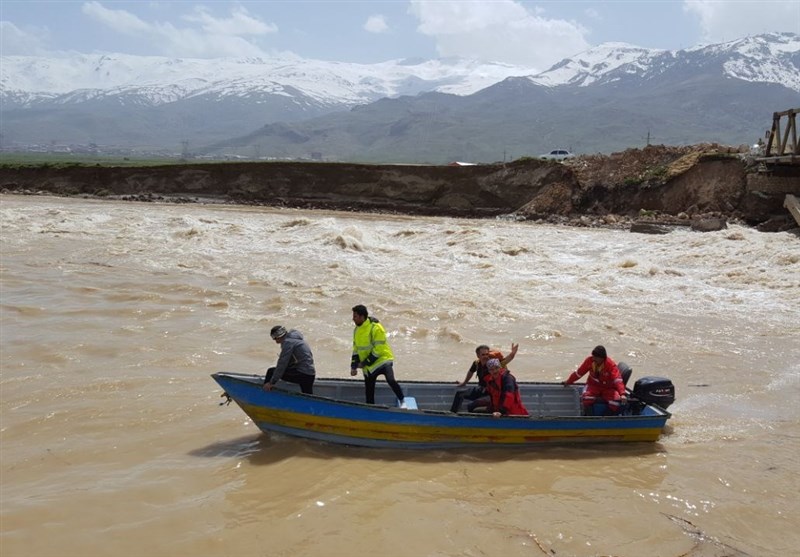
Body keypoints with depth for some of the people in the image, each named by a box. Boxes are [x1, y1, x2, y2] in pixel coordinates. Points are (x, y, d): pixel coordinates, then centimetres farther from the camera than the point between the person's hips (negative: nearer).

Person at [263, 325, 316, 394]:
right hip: (310, 374, 10)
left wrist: (272, 382, -13)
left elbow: (282, 364, -16)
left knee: (271, 371, 0)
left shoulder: (288, 342, -11)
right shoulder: (296, 338, 19)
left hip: (302, 374, -10)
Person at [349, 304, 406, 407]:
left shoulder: (375, 328, -18)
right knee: (369, 392, 8)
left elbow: (378, 349, -20)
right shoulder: (357, 330, 6)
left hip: (382, 360, -7)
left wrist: (365, 363, -18)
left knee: (390, 380, -27)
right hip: (368, 366, 7)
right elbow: (356, 349, 13)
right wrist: (354, 366, 4)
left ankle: (402, 401, -10)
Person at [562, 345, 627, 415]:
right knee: (586, 399, -33)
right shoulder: (589, 361, -11)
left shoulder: (611, 364, -20)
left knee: (616, 402, -30)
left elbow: (617, 379, -30)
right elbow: (579, 372, 2)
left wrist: (622, 394, -43)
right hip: (593, 386, 1)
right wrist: (568, 382, 11)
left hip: (608, 388, -1)